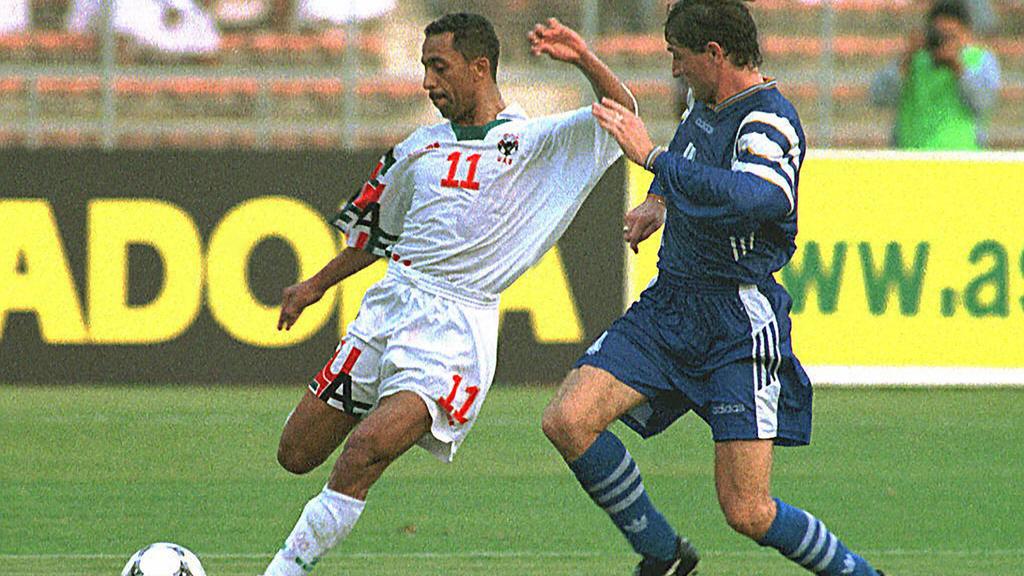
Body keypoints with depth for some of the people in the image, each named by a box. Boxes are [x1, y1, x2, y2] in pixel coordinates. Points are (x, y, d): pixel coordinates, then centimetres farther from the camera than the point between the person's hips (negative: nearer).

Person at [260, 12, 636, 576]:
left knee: (367, 447, -25)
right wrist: (314, 287, 29)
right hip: (390, 303, 6)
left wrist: (583, 59, -24)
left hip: (456, 326, -6)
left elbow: (622, 113, -8)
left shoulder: (535, 140, 2)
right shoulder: (421, 146, 17)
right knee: (296, 455, 2)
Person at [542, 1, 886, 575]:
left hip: (739, 320, -8)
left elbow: (753, 198, -40)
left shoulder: (770, 123, -17)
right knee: (568, 420, -10)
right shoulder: (706, 105, 9)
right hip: (669, 305, 8)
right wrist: (658, 201, 19)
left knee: (750, 513, -12)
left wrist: (654, 157, -33)